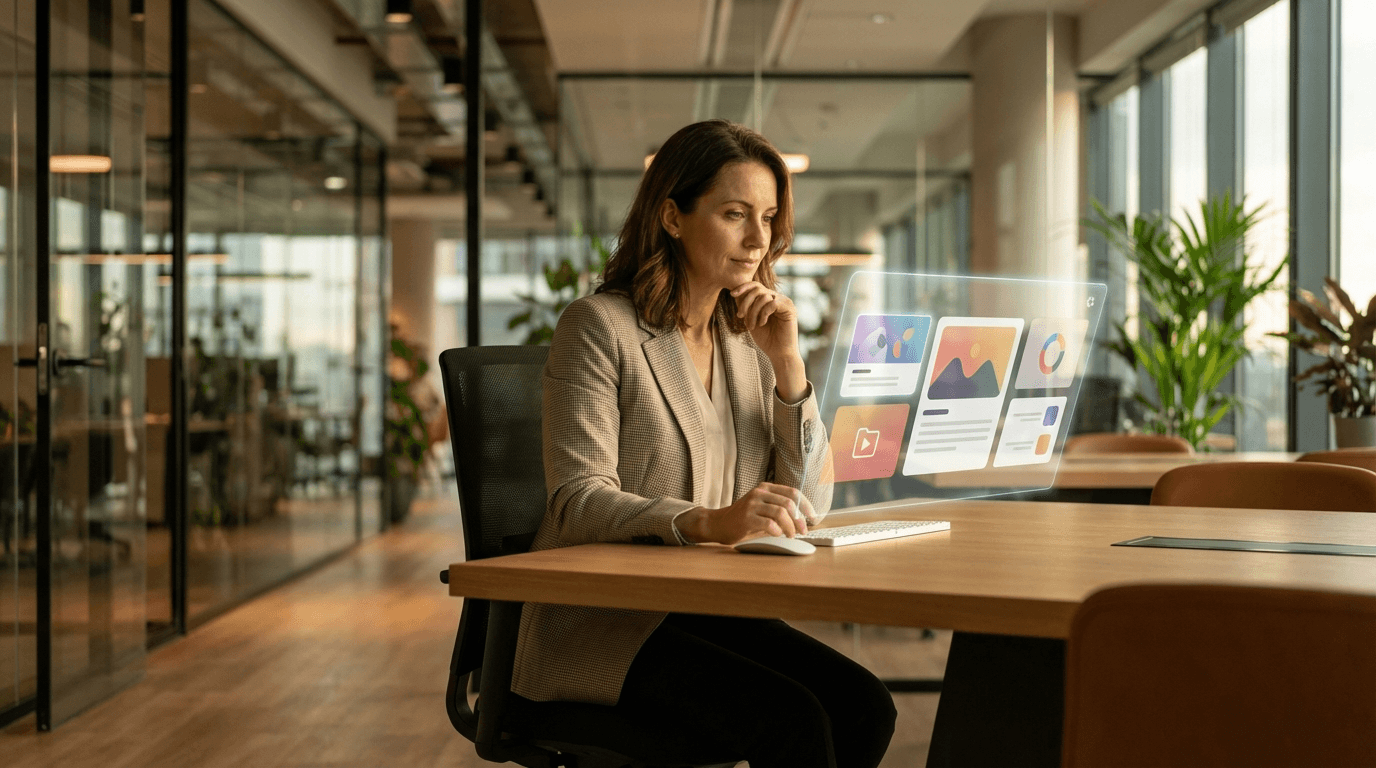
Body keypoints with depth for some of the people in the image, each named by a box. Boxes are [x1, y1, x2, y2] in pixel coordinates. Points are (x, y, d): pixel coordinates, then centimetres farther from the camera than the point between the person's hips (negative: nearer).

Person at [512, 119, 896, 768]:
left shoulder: (746, 338, 13)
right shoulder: (599, 326, -7)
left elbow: (808, 504, 6)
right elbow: (578, 502, -19)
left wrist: (787, 362, -6)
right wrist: (709, 522, -36)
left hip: (709, 613, 6)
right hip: (600, 622, -6)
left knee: (864, 707, -19)